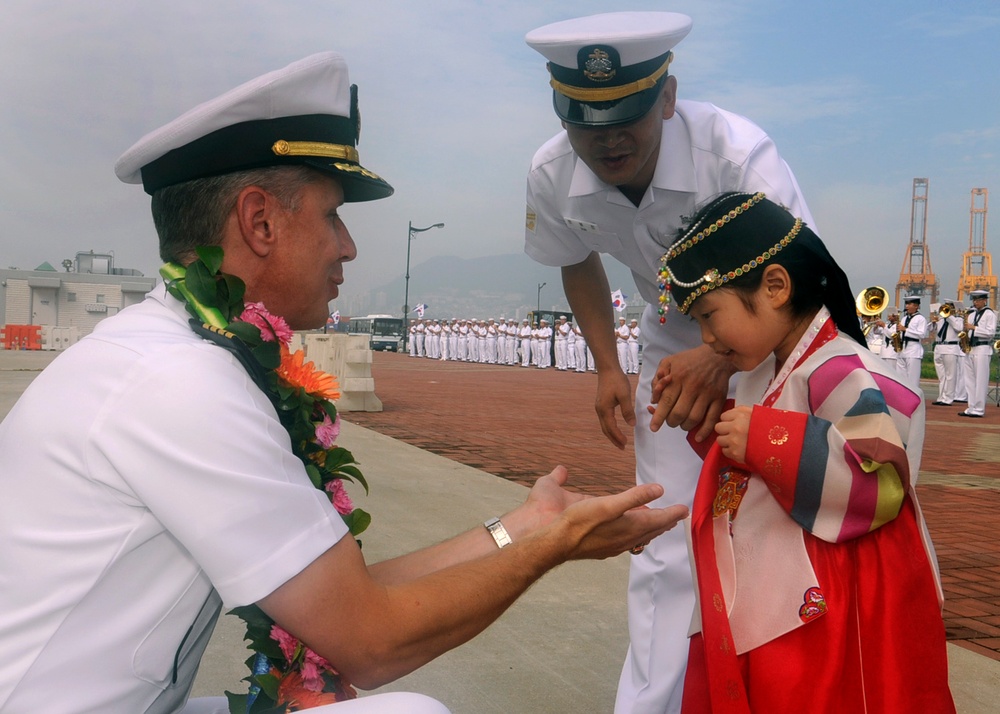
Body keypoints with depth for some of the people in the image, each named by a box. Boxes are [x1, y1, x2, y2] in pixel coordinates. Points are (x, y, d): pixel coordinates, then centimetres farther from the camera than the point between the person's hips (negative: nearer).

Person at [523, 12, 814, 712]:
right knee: (667, 547, 2)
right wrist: (608, 369, -3)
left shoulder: (738, 153, -34)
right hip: (672, 339, 3)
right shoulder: (552, 177, -19)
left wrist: (721, 357, -55)